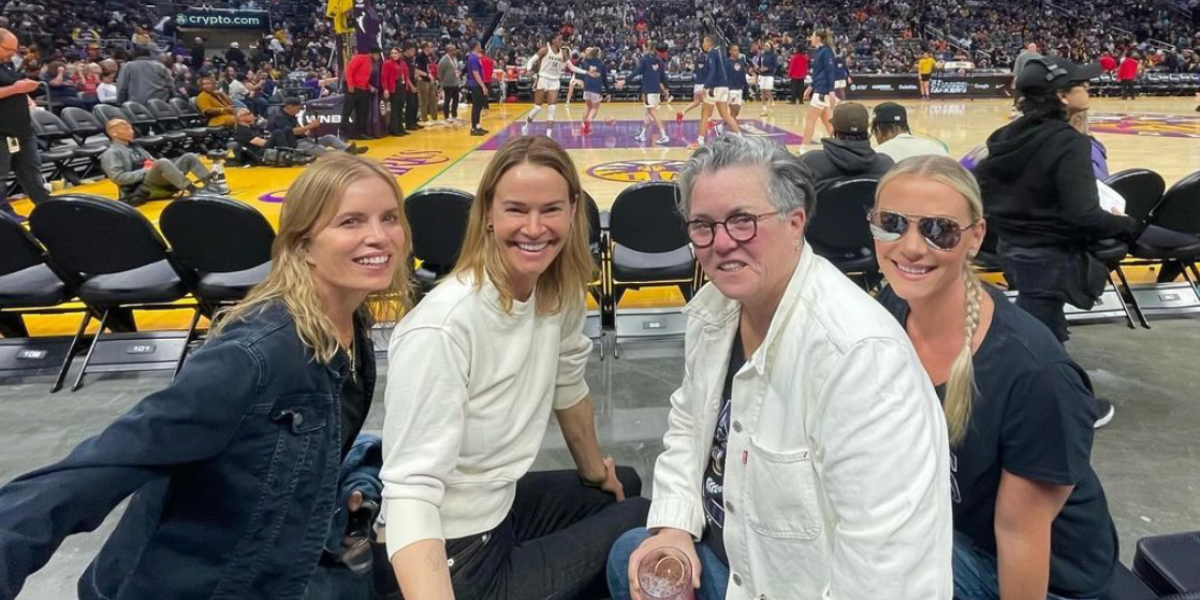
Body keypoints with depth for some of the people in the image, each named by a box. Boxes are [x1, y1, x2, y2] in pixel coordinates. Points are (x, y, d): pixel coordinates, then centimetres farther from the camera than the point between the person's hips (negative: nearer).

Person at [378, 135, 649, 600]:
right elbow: (411, 492, -34)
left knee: (624, 487, 28)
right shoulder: (441, 329, -31)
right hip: (455, 556, -7)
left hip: (502, 503, 8)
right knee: (646, 520, 2)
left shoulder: (559, 292, -8)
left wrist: (593, 470, 24)